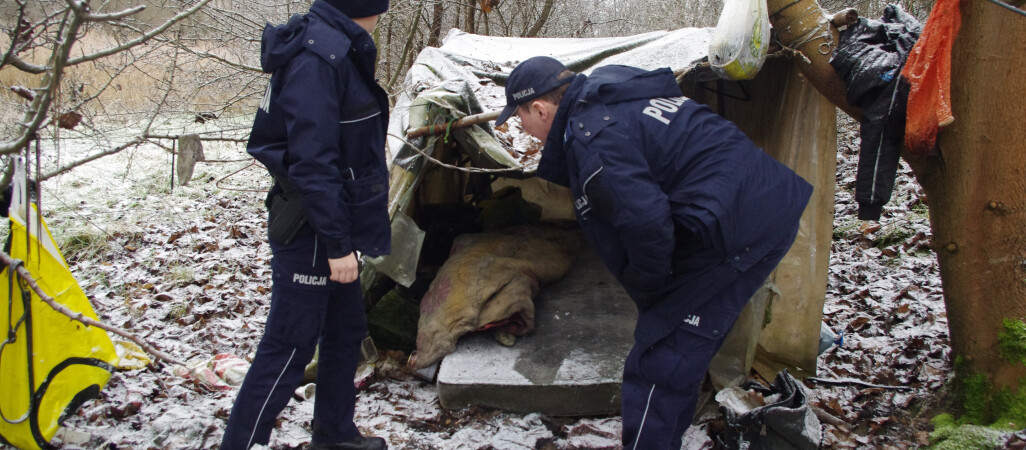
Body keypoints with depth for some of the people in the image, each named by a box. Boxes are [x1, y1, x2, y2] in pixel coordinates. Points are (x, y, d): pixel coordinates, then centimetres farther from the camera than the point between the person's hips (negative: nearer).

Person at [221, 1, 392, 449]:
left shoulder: (336, 46, 9)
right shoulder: (318, 55, -22)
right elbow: (311, 161, -25)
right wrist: (338, 244, -22)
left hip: (332, 228, 10)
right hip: (310, 233, -10)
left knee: (345, 332, 20)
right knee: (288, 347, -2)